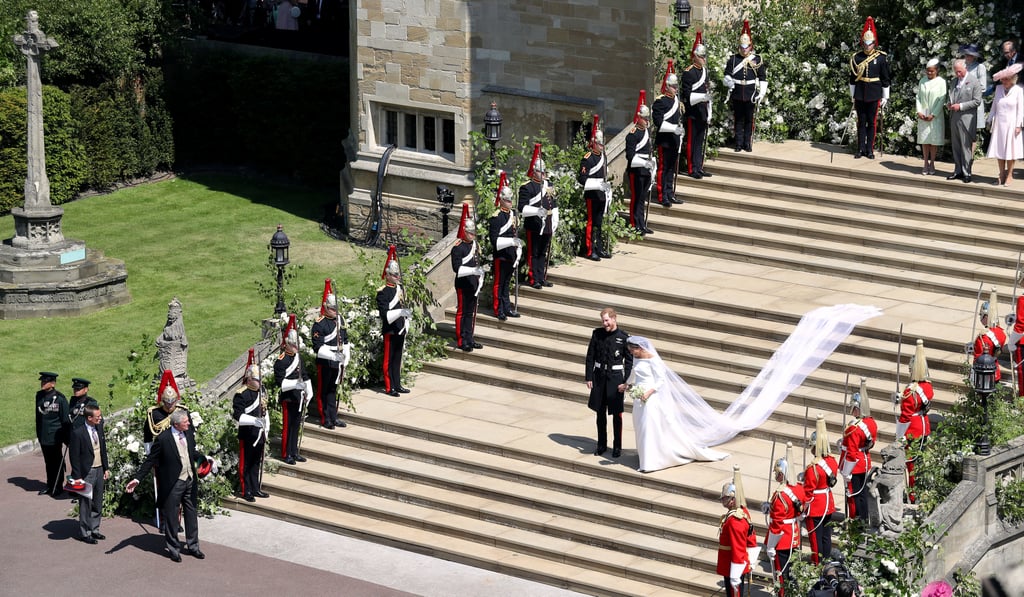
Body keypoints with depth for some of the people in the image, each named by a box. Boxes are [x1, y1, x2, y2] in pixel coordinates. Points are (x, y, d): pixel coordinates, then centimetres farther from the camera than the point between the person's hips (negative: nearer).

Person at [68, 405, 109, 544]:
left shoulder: (99, 428, 3)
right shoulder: (78, 433, -18)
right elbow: (74, 457, -14)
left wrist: (106, 468, 13)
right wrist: (77, 477, -14)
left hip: (99, 470, 7)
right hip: (86, 473, -7)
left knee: (98, 503, 15)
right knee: (86, 505, 3)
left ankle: (94, 529, 27)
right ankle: (85, 533, 14)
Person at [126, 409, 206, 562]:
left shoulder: (189, 432, 0)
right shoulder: (163, 439, -17)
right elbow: (150, 461, -11)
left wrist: (204, 458, -2)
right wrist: (137, 478, -16)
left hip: (190, 480, 6)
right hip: (173, 483, -6)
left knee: (191, 514, 15)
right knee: (171, 517, 6)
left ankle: (193, 546, 28)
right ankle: (174, 549, 20)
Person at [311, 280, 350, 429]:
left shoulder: (339, 320, 8)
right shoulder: (319, 324, -15)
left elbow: (345, 341, 17)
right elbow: (318, 347, -20)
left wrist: (346, 358, 11)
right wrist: (333, 356, -28)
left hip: (337, 363, 7)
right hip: (325, 363, -7)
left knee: (333, 390, 17)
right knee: (323, 391, 4)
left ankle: (333, 417, 25)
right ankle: (325, 419, 10)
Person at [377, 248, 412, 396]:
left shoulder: (400, 288, 11)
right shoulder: (383, 292, -15)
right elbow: (384, 314, -21)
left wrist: (407, 316, 16)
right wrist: (401, 312, -31)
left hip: (400, 330, 8)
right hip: (390, 331, -8)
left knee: (398, 358, 14)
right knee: (388, 359, 1)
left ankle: (397, 385, 22)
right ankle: (389, 387, 6)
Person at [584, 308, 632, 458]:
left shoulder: (623, 337, -8)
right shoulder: (597, 334, -2)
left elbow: (629, 361, -5)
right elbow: (590, 357, 3)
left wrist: (625, 382, -10)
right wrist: (588, 377, -1)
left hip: (615, 378, -3)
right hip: (599, 376, 3)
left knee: (616, 414, 4)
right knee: (600, 413, 13)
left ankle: (617, 446, 16)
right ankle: (601, 444, 25)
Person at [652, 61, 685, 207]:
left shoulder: (676, 100, 14)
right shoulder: (660, 102, -12)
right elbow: (658, 122, -20)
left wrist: (680, 131, 19)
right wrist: (674, 128, -26)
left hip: (675, 141, 8)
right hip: (664, 141, -8)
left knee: (672, 168, 12)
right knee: (663, 167, -3)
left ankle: (670, 194, 19)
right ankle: (662, 196, 0)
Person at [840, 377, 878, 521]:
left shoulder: (854, 429, -27)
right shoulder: (871, 422, -3)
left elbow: (851, 454, -24)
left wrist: (846, 474, -16)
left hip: (855, 468, -8)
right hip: (865, 464, 8)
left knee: (853, 495, 4)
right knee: (862, 493, 18)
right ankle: (864, 519, 28)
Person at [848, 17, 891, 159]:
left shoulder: (882, 58, -2)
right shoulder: (856, 58, 2)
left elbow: (885, 79, 1)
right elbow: (852, 78, 7)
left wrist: (885, 97, 0)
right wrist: (852, 96, 6)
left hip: (874, 95, -1)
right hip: (860, 95, 1)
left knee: (872, 123, 4)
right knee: (861, 122, 7)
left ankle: (870, 150, 10)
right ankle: (861, 149, 13)